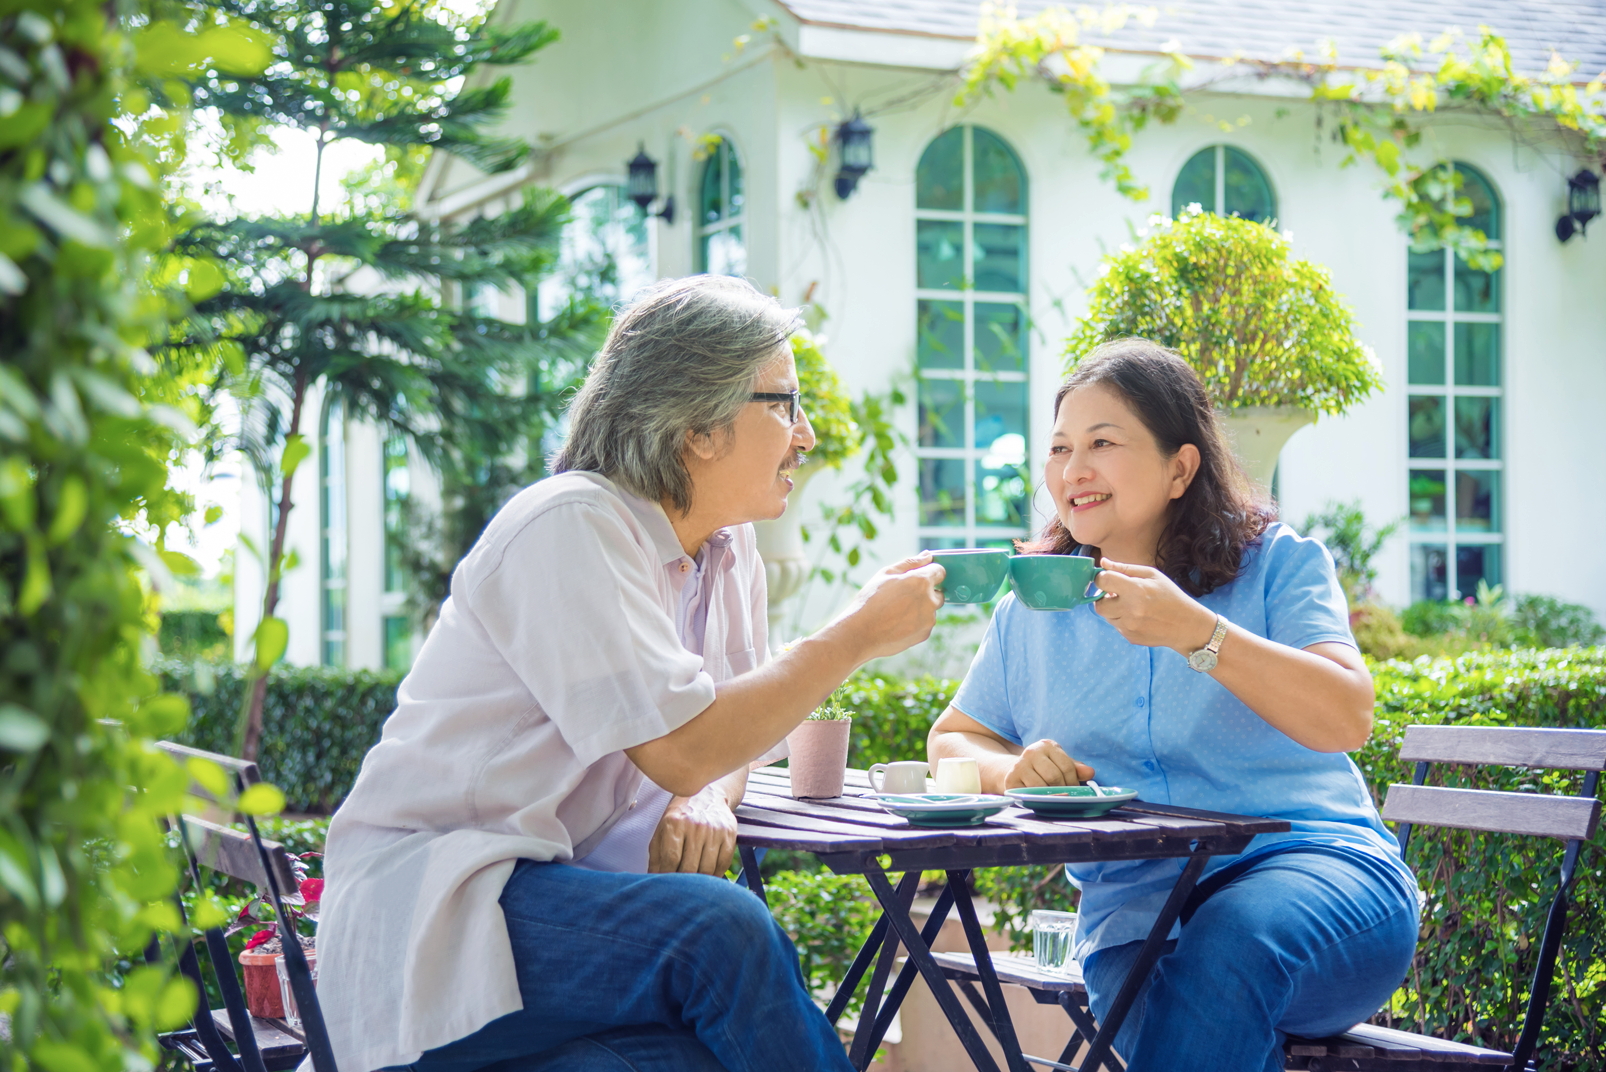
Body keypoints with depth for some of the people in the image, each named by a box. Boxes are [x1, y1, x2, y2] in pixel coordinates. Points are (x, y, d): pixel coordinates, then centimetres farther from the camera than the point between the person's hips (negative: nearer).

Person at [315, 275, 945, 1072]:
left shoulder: (728, 554, 12)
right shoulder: (573, 527, -15)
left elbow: (729, 737, 15)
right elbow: (682, 749, -23)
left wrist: (707, 799, -10)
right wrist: (857, 636, -14)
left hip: (565, 896, 7)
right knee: (723, 930, -30)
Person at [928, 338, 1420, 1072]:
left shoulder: (1278, 563, 3)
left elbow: (1347, 720, -12)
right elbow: (953, 736, 22)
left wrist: (1193, 631, -24)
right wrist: (1009, 769, -4)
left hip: (1310, 861, -1)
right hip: (1136, 896, 2)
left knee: (1225, 949, -37)